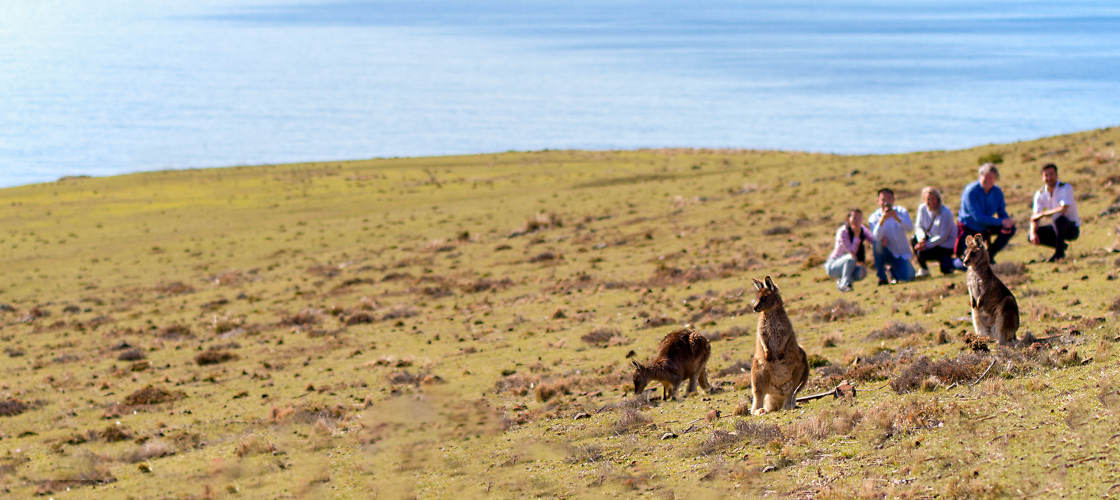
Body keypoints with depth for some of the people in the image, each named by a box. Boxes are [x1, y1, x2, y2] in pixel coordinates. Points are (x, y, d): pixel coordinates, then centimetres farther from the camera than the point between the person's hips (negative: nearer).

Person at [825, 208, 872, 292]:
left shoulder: (862, 229, -1)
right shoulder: (842, 231, -20)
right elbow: (852, 252, -25)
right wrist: (856, 236, -31)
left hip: (847, 264, 6)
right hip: (833, 266, -6)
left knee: (862, 272, -24)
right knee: (851, 258, -35)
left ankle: (841, 281, 2)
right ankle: (844, 284, -26)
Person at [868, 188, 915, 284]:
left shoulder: (901, 212, -5)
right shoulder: (874, 217, -9)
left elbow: (910, 228, -23)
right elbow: (876, 237, -27)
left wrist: (897, 218, -40)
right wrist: (882, 219, -42)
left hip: (902, 252, 1)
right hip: (887, 252, -1)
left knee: (907, 277, -22)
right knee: (877, 244, -34)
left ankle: (893, 269, 17)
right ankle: (882, 278, -20)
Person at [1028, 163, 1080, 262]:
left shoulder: (1066, 188, -19)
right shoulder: (1040, 193, -3)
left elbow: (1063, 210, -32)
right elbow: (1034, 217, -6)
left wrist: (1042, 214, -24)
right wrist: (1033, 233, -25)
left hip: (1072, 228, -6)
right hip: (1058, 227, 6)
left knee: (1058, 217, -38)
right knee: (1030, 236, -12)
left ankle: (1059, 252, -24)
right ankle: (1062, 245, 6)